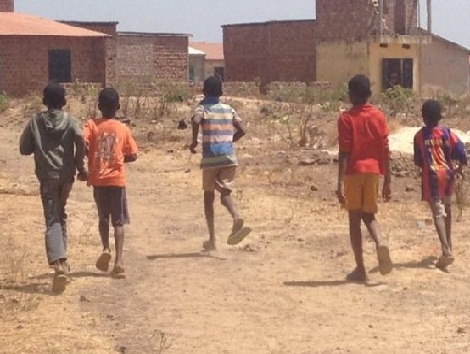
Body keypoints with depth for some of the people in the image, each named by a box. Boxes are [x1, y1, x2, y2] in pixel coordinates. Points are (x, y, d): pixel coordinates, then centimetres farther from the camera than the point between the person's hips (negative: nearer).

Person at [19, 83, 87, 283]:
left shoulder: (36, 121, 3)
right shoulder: (70, 121, 2)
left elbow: (24, 149, 3)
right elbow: (80, 140, -16)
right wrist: (80, 166, -5)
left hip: (47, 176, -2)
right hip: (66, 175, 2)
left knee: (52, 220, -6)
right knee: (61, 215, 21)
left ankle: (58, 262, -25)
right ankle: (61, 259, 26)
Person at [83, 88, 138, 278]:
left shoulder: (92, 125, -2)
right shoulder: (123, 129, 2)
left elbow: (83, 144, -18)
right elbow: (133, 155, 3)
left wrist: (90, 157, 1)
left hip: (98, 178, 0)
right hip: (117, 179, 0)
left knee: (103, 217, 20)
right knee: (118, 221, 4)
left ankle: (106, 248, -1)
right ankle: (119, 261, -6)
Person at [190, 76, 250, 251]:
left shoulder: (203, 108, 0)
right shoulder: (229, 109, 11)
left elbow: (196, 120, -22)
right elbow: (242, 130, 7)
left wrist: (194, 141, -9)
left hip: (210, 159, -2)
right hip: (229, 157, 2)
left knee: (208, 196, 13)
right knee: (225, 194, 7)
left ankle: (212, 239, 12)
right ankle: (236, 217, -28)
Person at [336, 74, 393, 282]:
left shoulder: (346, 119, -6)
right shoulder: (379, 117, 3)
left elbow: (344, 153, -11)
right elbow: (385, 151, 2)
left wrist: (340, 183, -12)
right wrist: (387, 180, 7)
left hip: (353, 171, -3)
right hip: (373, 171, 3)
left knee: (354, 218, 5)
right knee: (369, 215, 17)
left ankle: (360, 269, 5)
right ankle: (380, 242, -16)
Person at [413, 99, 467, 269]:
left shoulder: (420, 135, -4)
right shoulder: (447, 133, 1)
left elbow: (418, 161, 1)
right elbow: (461, 151, -9)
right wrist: (460, 167, 10)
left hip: (431, 177, -3)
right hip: (447, 175, 3)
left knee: (438, 213, -10)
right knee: (446, 208, 25)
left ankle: (446, 251, -26)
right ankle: (448, 245, 33)